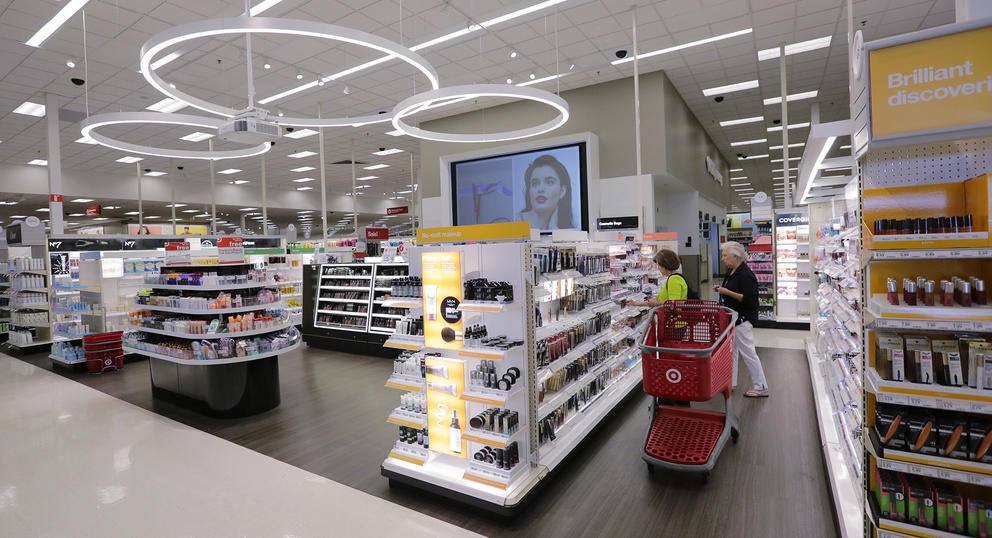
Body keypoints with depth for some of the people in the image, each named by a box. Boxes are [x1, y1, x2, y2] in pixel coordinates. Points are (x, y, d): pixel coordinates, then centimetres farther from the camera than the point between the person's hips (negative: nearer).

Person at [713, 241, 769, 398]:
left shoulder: (745, 275, -19)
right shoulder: (732, 272, 10)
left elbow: (749, 299, -24)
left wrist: (728, 292, -25)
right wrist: (721, 290, 7)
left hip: (742, 320, -10)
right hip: (732, 318, 10)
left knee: (748, 353, -1)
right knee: (730, 351, 16)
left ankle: (761, 387, 11)